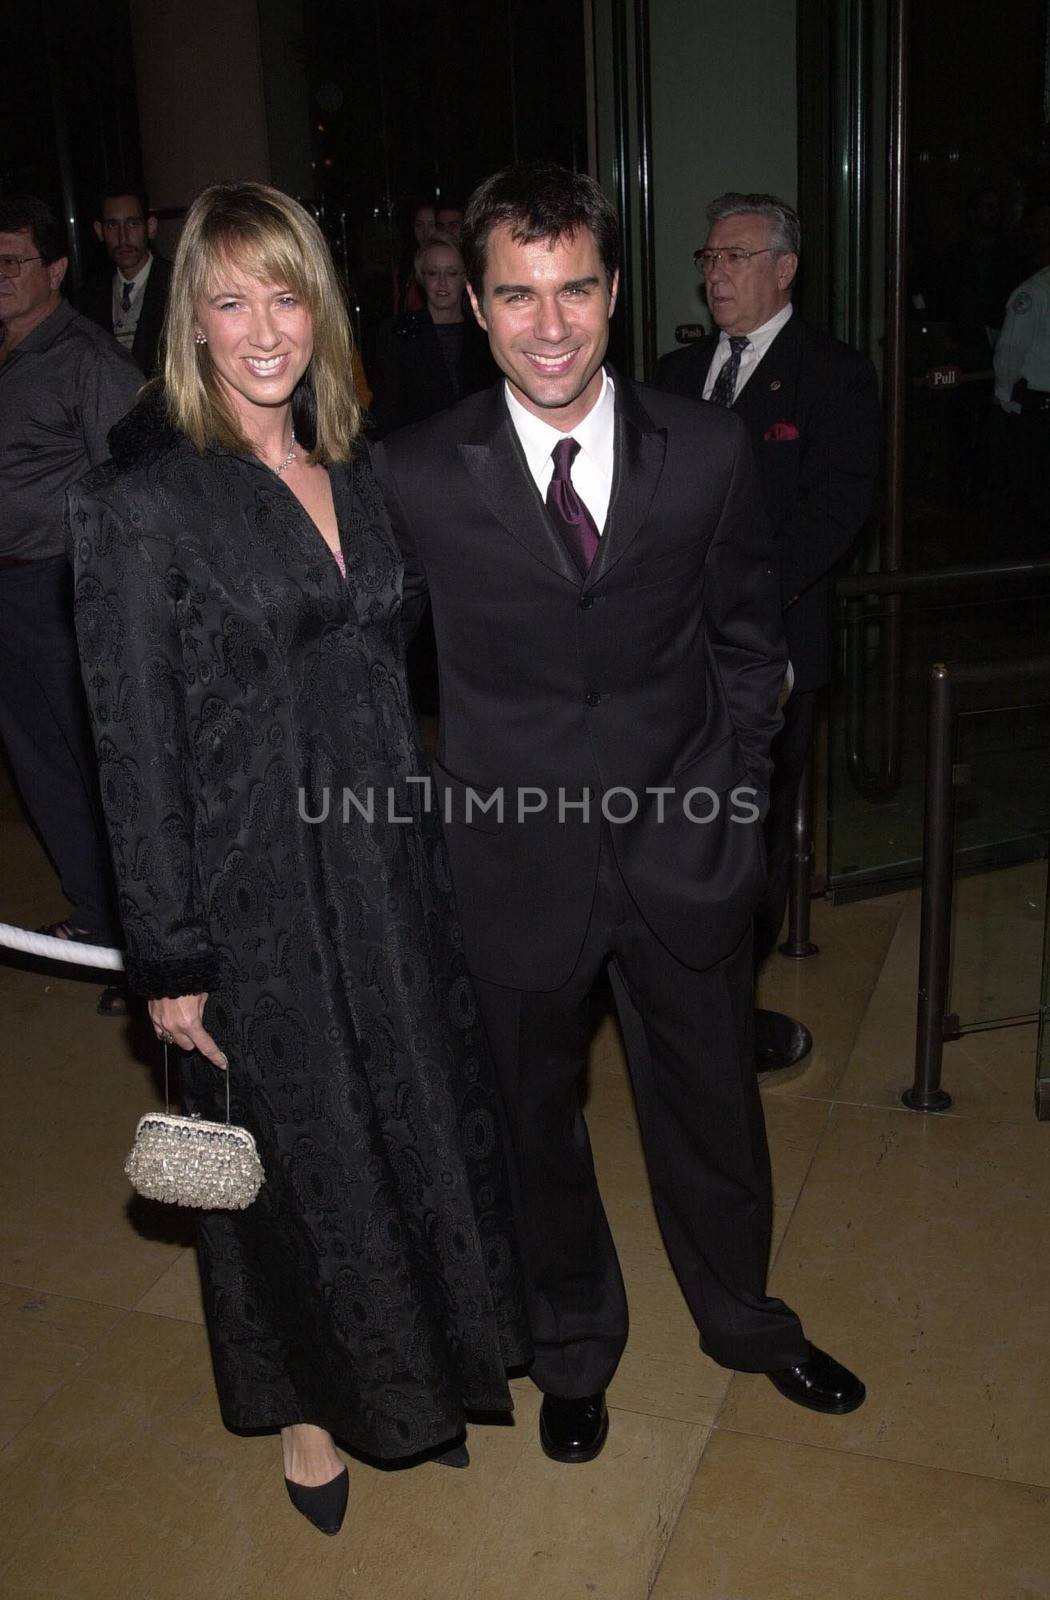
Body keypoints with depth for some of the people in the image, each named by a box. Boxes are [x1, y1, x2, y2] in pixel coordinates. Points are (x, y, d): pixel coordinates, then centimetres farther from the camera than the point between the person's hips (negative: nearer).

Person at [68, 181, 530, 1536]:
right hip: (256, 891, -5)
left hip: (385, 865, 6)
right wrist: (167, 958, -12)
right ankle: (309, 1399, 41)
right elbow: (135, 747, -13)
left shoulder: (347, 472, 5)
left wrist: (424, 854, 11)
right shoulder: (141, 501, -14)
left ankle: (422, 1355, 46)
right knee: (296, 1155, 13)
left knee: (420, 1120, 19)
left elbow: (388, 680, 10)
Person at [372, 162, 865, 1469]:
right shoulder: (415, 476, -11)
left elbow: (746, 635, 6)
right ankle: (574, 1347, 46)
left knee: (709, 1104, 19)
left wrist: (734, 791, 2)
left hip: (682, 854, 1)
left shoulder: (707, 451, -6)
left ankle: (742, 1318, 49)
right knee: (536, 1118, 18)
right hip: (515, 858, -1)